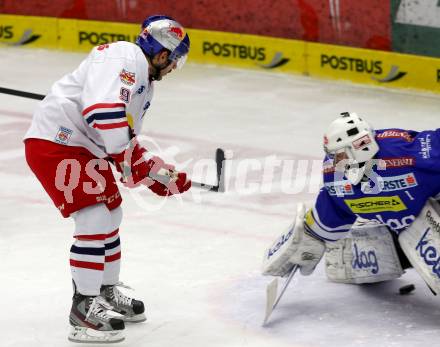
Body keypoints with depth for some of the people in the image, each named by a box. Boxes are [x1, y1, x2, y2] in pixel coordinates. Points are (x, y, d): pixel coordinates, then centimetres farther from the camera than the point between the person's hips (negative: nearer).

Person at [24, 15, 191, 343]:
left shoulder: (144, 83, 18)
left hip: (87, 148, 11)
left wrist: (161, 174, 15)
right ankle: (84, 305, -5)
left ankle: (107, 292, 36)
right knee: (96, 220, -14)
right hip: (56, 143, -11)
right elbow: (103, 108, -31)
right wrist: (127, 158, -23)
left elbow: (126, 142, 23)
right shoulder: (125, 58, -16)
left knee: (111, 216, 19)